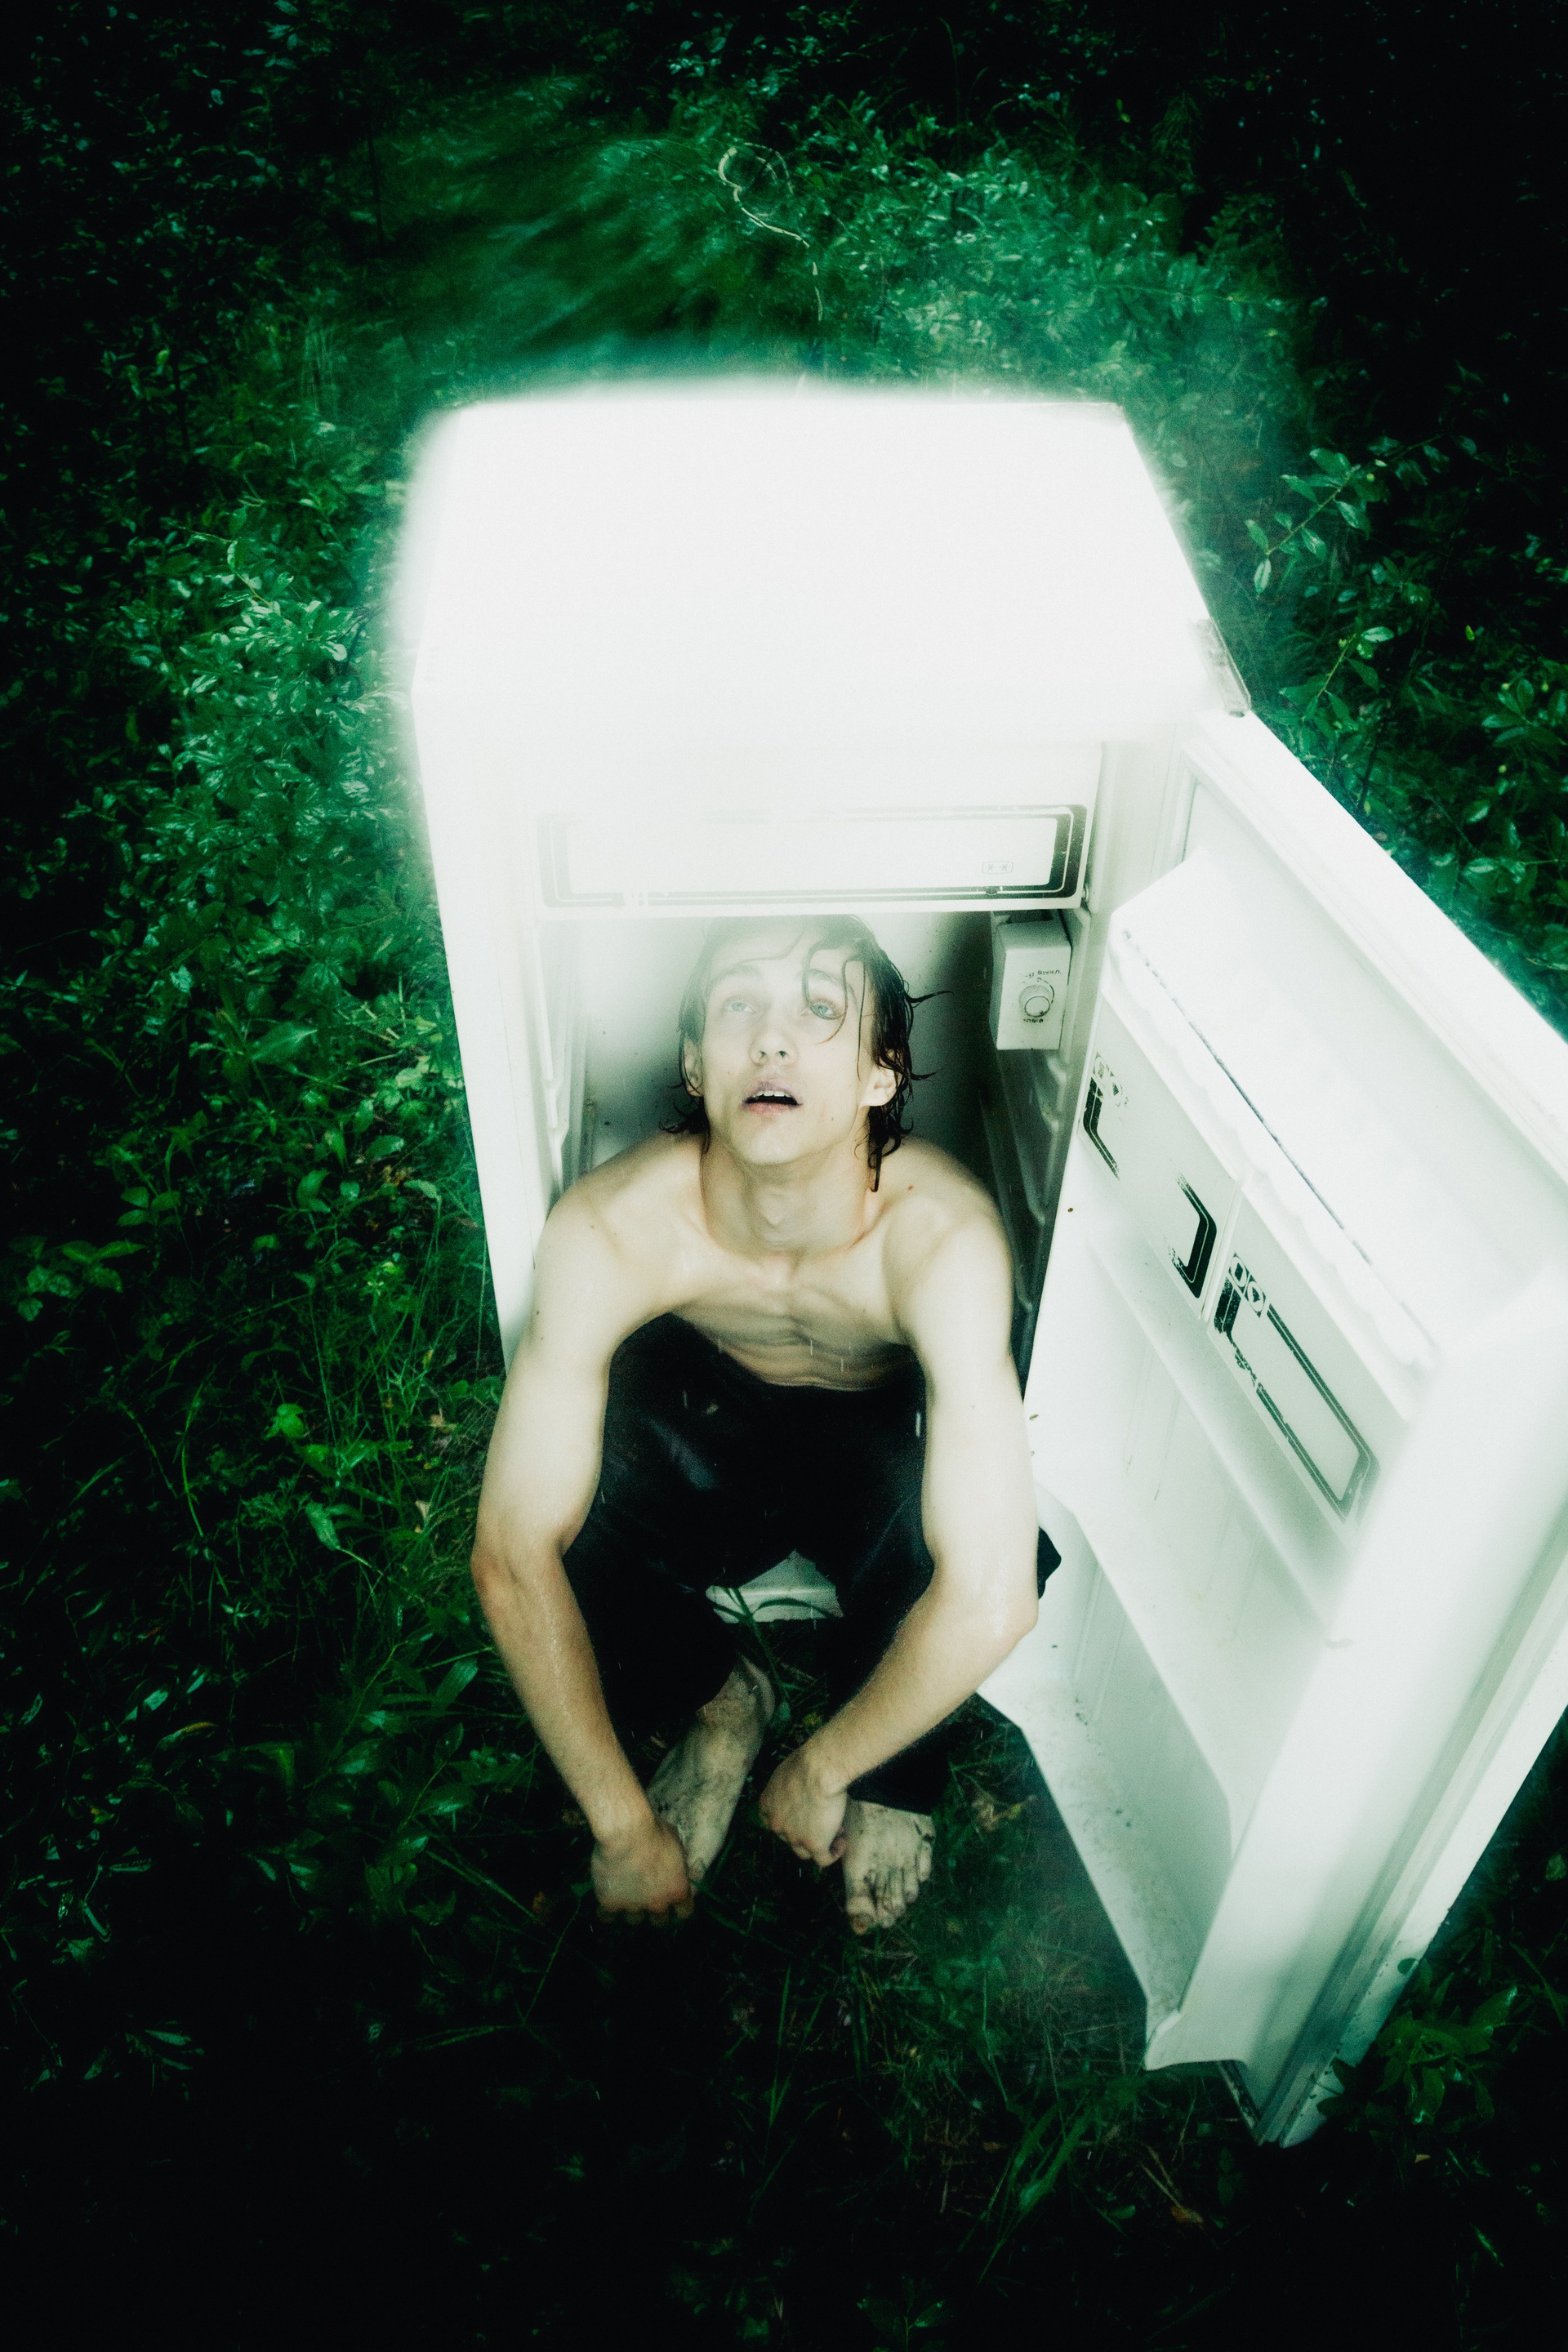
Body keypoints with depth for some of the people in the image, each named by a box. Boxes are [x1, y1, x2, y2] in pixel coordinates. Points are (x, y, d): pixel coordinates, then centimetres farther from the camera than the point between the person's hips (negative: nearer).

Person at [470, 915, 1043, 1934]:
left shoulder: (940, 1235, -38)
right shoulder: (610, 1229, -32)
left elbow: (989, 1599, -41)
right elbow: (512, 1554, -30)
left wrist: (820, 1773, -26)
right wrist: (621, 1825, -24)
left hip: (881, 1448, -1)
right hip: (704, 1422, 2)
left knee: (1000, 1552, -35)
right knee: (555, 1522, -30)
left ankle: (896, 1769, 1)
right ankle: (721, 1696, 5)